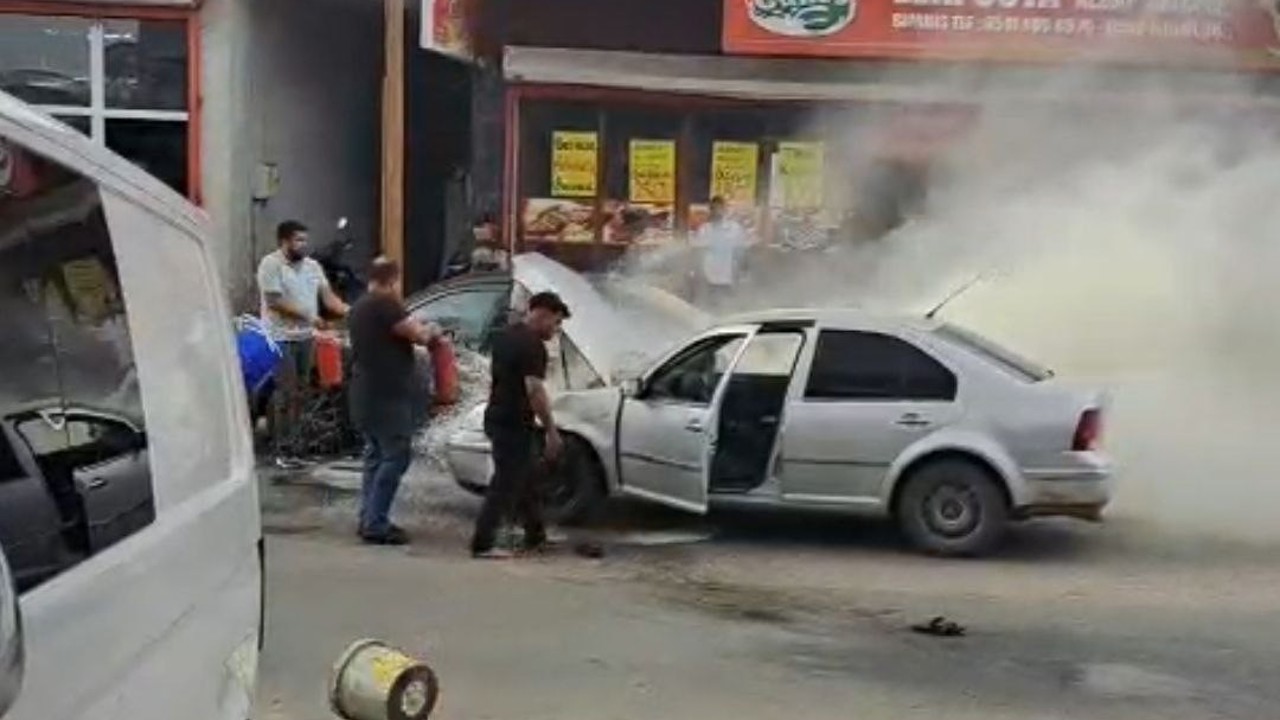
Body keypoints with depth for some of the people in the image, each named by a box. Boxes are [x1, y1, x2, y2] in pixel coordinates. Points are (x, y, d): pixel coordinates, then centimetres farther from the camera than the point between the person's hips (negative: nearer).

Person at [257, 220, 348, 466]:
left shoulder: (313, 266, 12)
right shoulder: (271, 265, -9)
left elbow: (327, 295, 6)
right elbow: (275, 301, -15)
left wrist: (346, 310, -13)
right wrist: (308, 316, -17)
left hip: (306, 337, 7)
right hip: (281, 338, -7)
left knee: (300, 392, 10)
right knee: (286, 393, -7)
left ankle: (296, 443, 19)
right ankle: (284, 449, -2)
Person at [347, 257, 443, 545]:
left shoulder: (359, 308, 16)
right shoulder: (385, 304, -15)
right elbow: (418, 334, -16)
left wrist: (423, 332, 20)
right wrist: (433, 332, 5)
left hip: (366, 396, 10)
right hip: (387, 397, -10)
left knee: (375, 456, 17)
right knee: (395, 458, -6)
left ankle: (369, 519, 18)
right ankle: (376, 525, -7)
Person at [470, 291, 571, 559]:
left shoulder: (505, 336, 13)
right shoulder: (532, 345, -17)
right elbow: (534, 390, -23)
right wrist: (552, 431, -19)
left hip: (497, 418, 10)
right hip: (514, 424, -10)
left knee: (525, 480, 19)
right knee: (505, 486, -4)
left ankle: (536, 537, 28)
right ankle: (482, 544, -3)